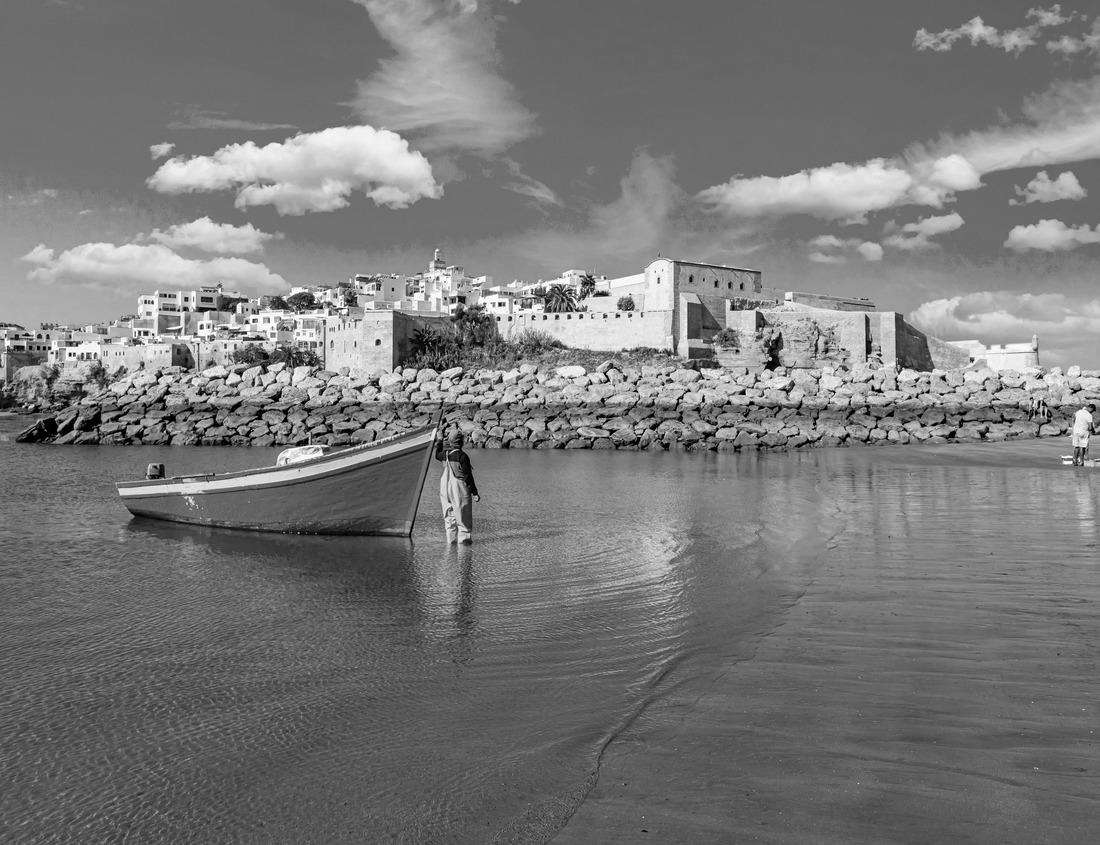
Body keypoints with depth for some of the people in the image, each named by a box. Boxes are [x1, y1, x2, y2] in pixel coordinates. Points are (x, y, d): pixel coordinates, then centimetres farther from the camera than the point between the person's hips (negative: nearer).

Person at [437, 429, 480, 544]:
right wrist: (475, 492, -9)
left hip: (446, 488, 6)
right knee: (463, 515, 5)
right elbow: (468, 476, -15)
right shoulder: (462, 456, -17)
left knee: (449, 514, 13)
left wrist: (442, 442, 24)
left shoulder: (445, 454, 0)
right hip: (460, 488, -6)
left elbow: (437, 455, 27)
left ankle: (451, 538, 15)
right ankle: (464, 538, 5)